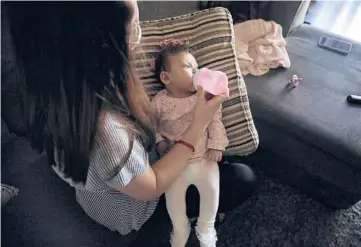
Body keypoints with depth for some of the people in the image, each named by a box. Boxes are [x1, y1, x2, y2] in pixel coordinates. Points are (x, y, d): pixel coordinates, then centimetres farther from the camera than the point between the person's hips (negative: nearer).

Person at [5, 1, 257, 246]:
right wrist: (199, 124, -26)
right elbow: (152, 188, -26)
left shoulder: (69, 81, -21)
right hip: (131, 209, -6)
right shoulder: (103, 130, -46)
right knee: (244, 179, 0)